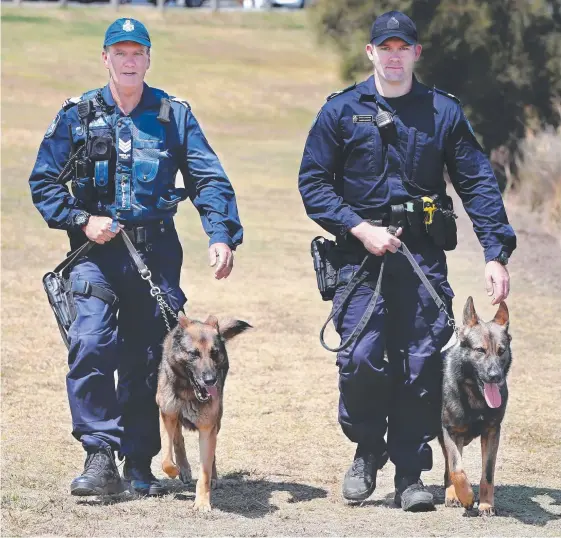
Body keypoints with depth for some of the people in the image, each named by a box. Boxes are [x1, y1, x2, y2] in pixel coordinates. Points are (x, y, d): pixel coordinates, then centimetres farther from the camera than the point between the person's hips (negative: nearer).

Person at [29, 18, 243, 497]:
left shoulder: (174, 116, 7)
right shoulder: (78, 116, 6)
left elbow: (209, 181, 4)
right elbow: (44, 182, 8)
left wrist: (221, 235, -11)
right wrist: (81, 220, -7)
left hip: (157, 255, 1)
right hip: (97, 250, -1)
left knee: (147, 359, 4)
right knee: (90, 345, -20)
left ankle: (139, 465, 15)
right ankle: (100, 457, -16)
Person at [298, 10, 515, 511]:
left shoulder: (444, 112, 7)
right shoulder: (342, 111, 4)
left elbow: (479, 183, 6)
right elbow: (313, 182, 3)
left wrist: (497, 253, -3)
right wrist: (360, 229, -9)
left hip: (424, 255, 1)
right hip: (361, 252, -1)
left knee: (423, 362, -3)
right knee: (362, 357, -12)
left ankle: (411, 473, 7)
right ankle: (368, 450, 14)